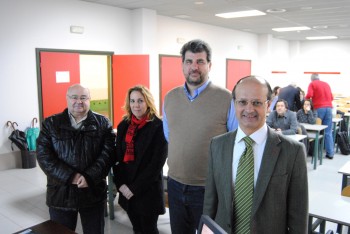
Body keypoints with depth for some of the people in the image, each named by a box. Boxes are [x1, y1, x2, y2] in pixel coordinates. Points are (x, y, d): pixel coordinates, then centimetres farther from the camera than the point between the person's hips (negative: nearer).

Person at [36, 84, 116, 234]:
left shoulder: (102, 123, 2)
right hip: (60, 193, 0)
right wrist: (69, 176, -16)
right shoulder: (50, 124, 2)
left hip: (93, 192, 0)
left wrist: (90, 177, -18)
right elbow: (43, 155, -6)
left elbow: (108, 152, -6)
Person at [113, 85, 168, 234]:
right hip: (126, 190, 5)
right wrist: (120, 184, -5)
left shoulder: (158, 127, -12)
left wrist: (135, 188, -14)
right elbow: (117, 157, 6)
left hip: (148, 191, -4)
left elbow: (157, 163, -14)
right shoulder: (123, 125, 5)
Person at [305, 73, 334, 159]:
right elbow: (332, 97, 22)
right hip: (329, 108, 4)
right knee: (328, 132, 4)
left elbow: (309, 95, -10)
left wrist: (305, 100, 9)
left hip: (319, 108, -4)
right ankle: (330, 153, 4)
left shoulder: (312, 84, 4)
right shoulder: (326, 84, 19)